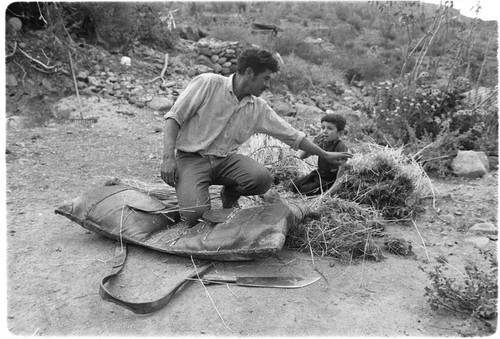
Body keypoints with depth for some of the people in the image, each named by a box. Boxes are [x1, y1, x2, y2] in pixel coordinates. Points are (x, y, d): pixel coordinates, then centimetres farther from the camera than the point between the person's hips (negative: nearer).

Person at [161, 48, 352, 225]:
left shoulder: (259, 109, 4)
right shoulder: (208, 83, -9)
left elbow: (292, 135, 11)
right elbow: (174, 117, -8)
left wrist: (325, 155, 16)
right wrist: (168, 157, -18)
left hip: (225, 159, 4)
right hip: (191, 157, -4)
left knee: (262, 178, -24)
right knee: (196, 213, -27)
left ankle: (229, 196, 9)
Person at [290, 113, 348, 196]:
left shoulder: (341, 147, -19)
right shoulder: (321, 143, 0)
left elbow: (341, 169, -24)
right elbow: (301, 156, -4)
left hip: (330, 179, -7)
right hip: (318, 173, 7)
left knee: (305, 190, -18)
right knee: (295, 185, -3)